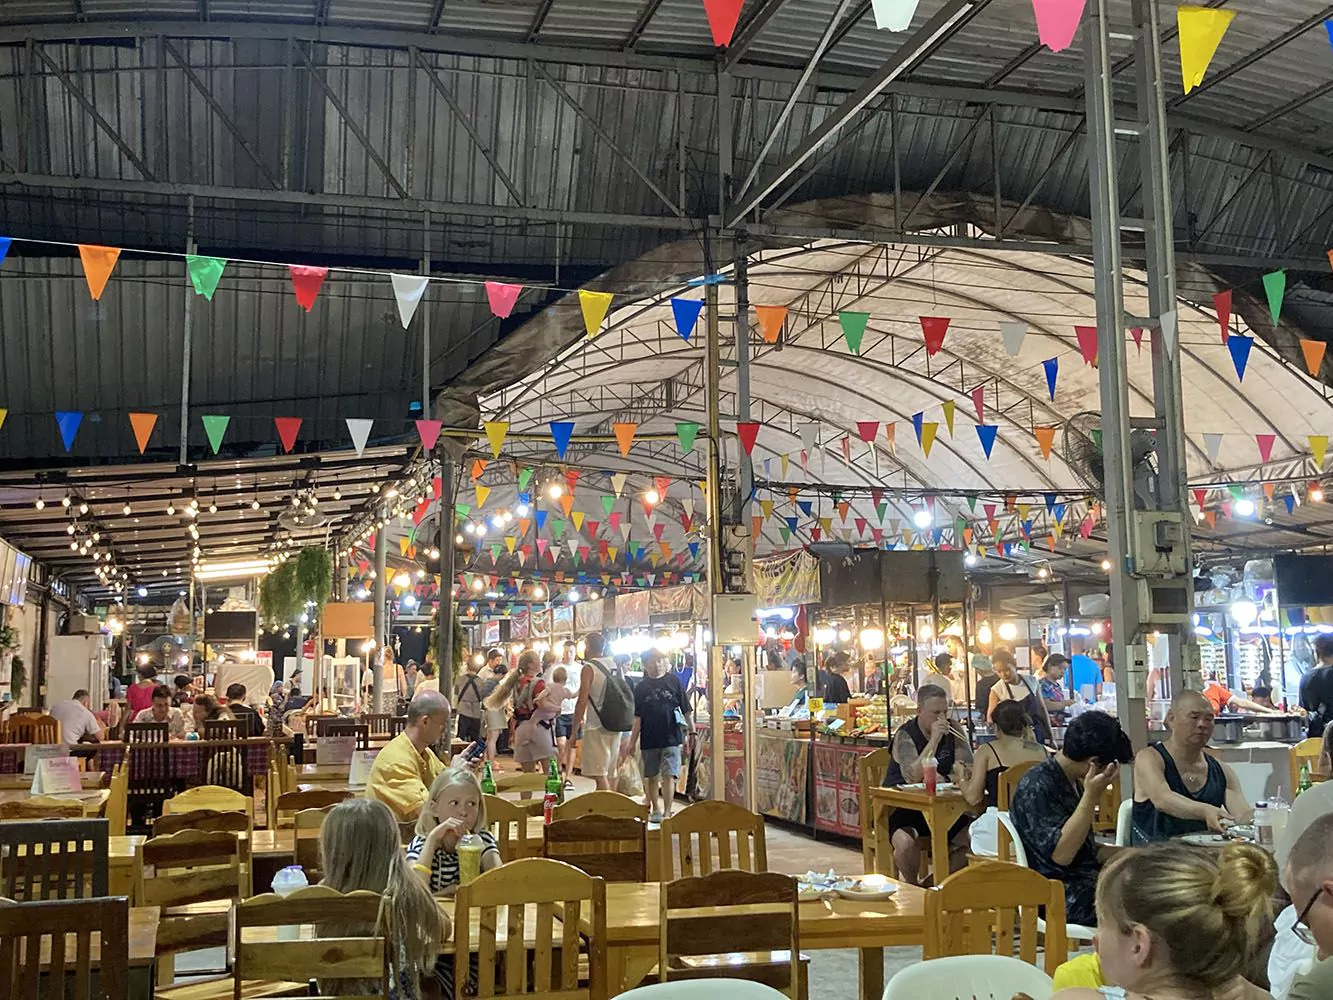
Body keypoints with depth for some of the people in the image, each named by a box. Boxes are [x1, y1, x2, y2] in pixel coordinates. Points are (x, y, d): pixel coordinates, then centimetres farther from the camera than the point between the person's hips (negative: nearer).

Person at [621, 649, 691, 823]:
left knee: (669, 775, -9)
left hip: (671, 737, -2)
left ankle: (667, 812, -6)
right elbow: (638, 718, 6)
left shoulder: (674, 681, 1)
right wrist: (632, 742, 3)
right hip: (649, 739, 2)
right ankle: (655, 809, 27)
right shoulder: (641, 687, 5)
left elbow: (686, 710, 5)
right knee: (651, 777, 12)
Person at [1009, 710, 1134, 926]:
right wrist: (1092, 795, -25)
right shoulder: (1036, 787, -16)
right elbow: (1061, 854, -24)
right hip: (1065, 899, -10)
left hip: (1087, 882, 10)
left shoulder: (1072, 783, 14)